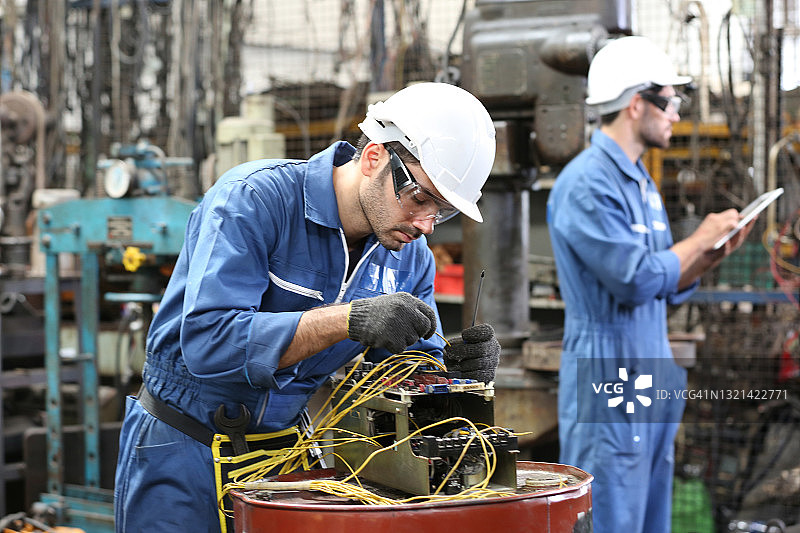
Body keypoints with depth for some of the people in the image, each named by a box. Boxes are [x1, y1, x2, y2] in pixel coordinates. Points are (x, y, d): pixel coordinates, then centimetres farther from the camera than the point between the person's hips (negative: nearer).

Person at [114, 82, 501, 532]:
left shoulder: (410, 257, -1)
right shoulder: (255, 197, -21)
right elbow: (208, 343, -32)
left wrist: (456, 369, -21)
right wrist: (349, 319, -38)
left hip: (284, 452, 5)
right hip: (183, 451, -5)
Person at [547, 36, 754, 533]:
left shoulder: (642, 182, 16)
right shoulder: (587, 183, -14)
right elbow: (636, 279, -22)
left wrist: (712, 256, 2)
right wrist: (700, 239, -8)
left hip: (651, 385, 9)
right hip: (609, 385, -9)